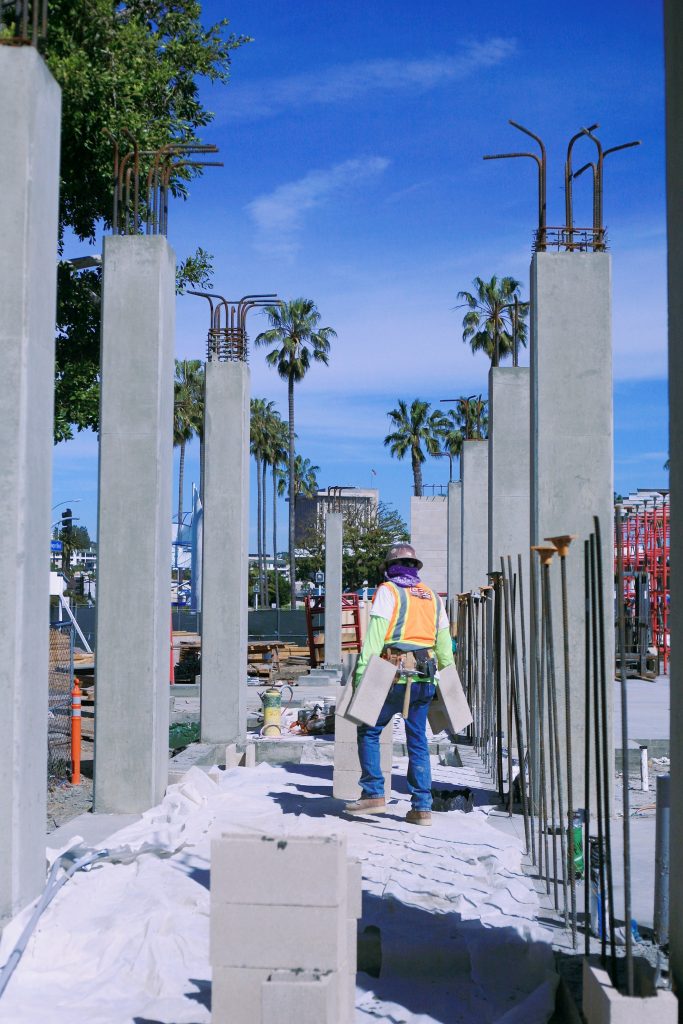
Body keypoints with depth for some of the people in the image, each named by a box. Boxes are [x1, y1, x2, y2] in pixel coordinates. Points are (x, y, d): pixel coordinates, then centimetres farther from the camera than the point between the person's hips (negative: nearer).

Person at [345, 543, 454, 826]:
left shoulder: (388, 591, 0)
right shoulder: (433, 597, 16)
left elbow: (374, 636, -11)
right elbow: (444, 642, 16)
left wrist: (362, 673, -13)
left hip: (396, 678, -5)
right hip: (426, 680, 5)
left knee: (368, 732, 8)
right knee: (418, 740, 10)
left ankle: (374, 794, 2)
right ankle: (422, 807, 8)